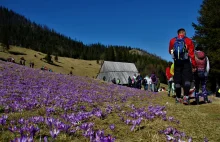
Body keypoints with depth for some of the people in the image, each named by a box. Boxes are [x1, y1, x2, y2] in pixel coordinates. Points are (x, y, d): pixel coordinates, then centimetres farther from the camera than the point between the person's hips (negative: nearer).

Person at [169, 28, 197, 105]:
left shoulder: (172, 40, 5)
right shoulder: (188, 41, -2)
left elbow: (170, 51, 17)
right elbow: (192, 54, -5)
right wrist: (194, 65, -2)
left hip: (177, 62, 2)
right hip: (186, 62, -2)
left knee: (177, 80, 7)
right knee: (187, 79, -1)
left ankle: (178, 98, 13)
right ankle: (186, 97, -13)